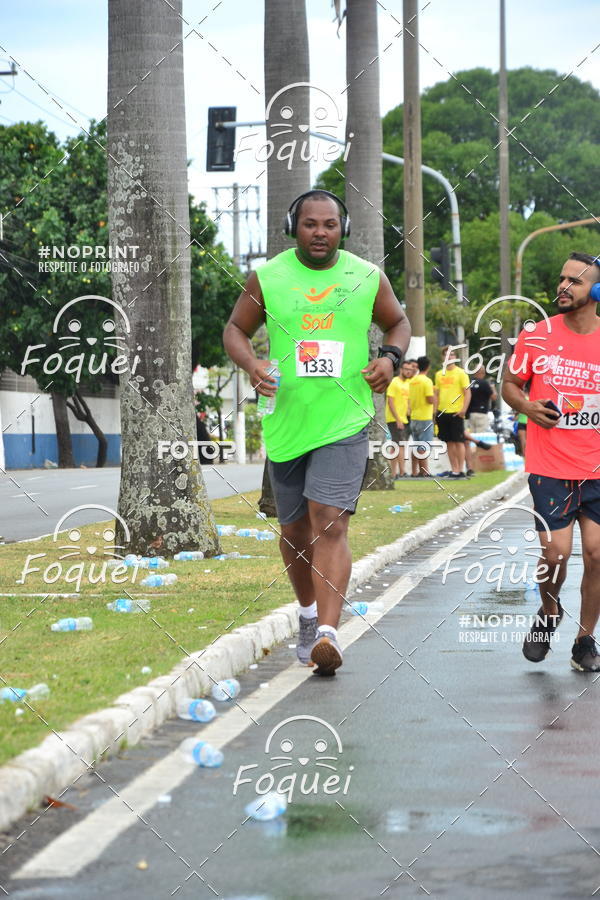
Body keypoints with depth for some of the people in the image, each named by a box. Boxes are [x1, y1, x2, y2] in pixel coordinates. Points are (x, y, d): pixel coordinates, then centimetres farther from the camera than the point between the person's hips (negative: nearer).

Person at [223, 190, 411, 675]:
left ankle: (328, 632, -23)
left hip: (345, 421, -2)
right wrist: (251, 363, -11)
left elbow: (399, 322, 16)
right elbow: (236, 329, 10)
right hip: (286, 422, 2)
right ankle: (309, 613, 37)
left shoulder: (368, 278, 1)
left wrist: (390, 357, -4)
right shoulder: (267, 277, 1)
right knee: (295, 531, 13)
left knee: (330, 523, -17)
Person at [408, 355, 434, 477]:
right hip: (425, 418, -7)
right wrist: (433, 393, 1)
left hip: (414, 417, 7)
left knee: (416, 446, 11)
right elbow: (430, 400, -17)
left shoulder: (412, 381, 9)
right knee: (424, 446, -5)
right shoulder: (427, 381, -13)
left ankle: (415, 471, 11)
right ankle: (424, 470, -5)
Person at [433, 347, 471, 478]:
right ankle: (454, 469, 10)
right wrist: (435, 410, 5)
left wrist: (464, 409, -16)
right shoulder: (439, 374, 13)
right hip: (442, 412, 5)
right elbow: (436, 393, 16)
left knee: (459, 441, -5)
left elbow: (467, 392, -6)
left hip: (456, 412, -5)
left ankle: (461, 470, -3)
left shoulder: (460, 373, -2)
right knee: (449, 442, 6)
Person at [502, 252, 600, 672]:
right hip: (550, 468, -1)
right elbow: (510, 384, 9)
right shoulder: (537, 336, -1)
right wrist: (527, 406, -11)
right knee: (556, 553, -6)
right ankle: (549, 612, 27)